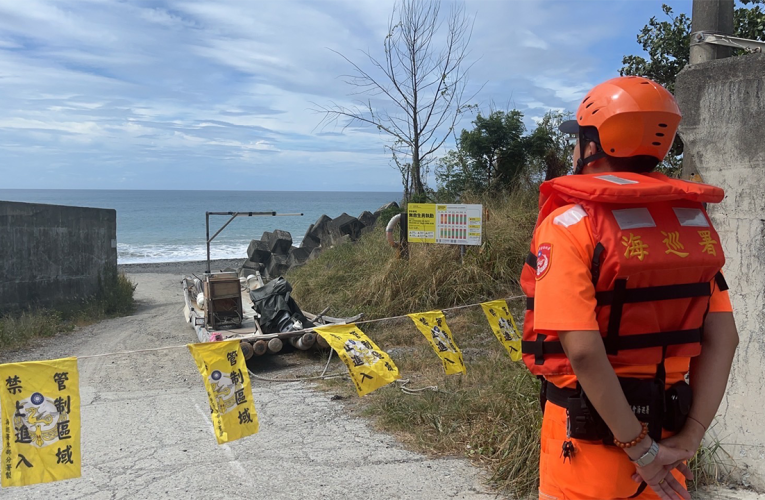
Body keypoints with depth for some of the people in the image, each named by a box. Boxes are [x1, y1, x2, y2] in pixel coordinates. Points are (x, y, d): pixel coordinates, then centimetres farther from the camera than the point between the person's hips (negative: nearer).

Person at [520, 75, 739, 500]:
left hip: (590, 431, -5)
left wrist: (640, 449, -16)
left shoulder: (570, 225, -17)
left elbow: (584, 351, -24)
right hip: (666, 432, 5)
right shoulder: (694, 220, 1)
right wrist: (690, 436, -2)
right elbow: (722, 339, -2)